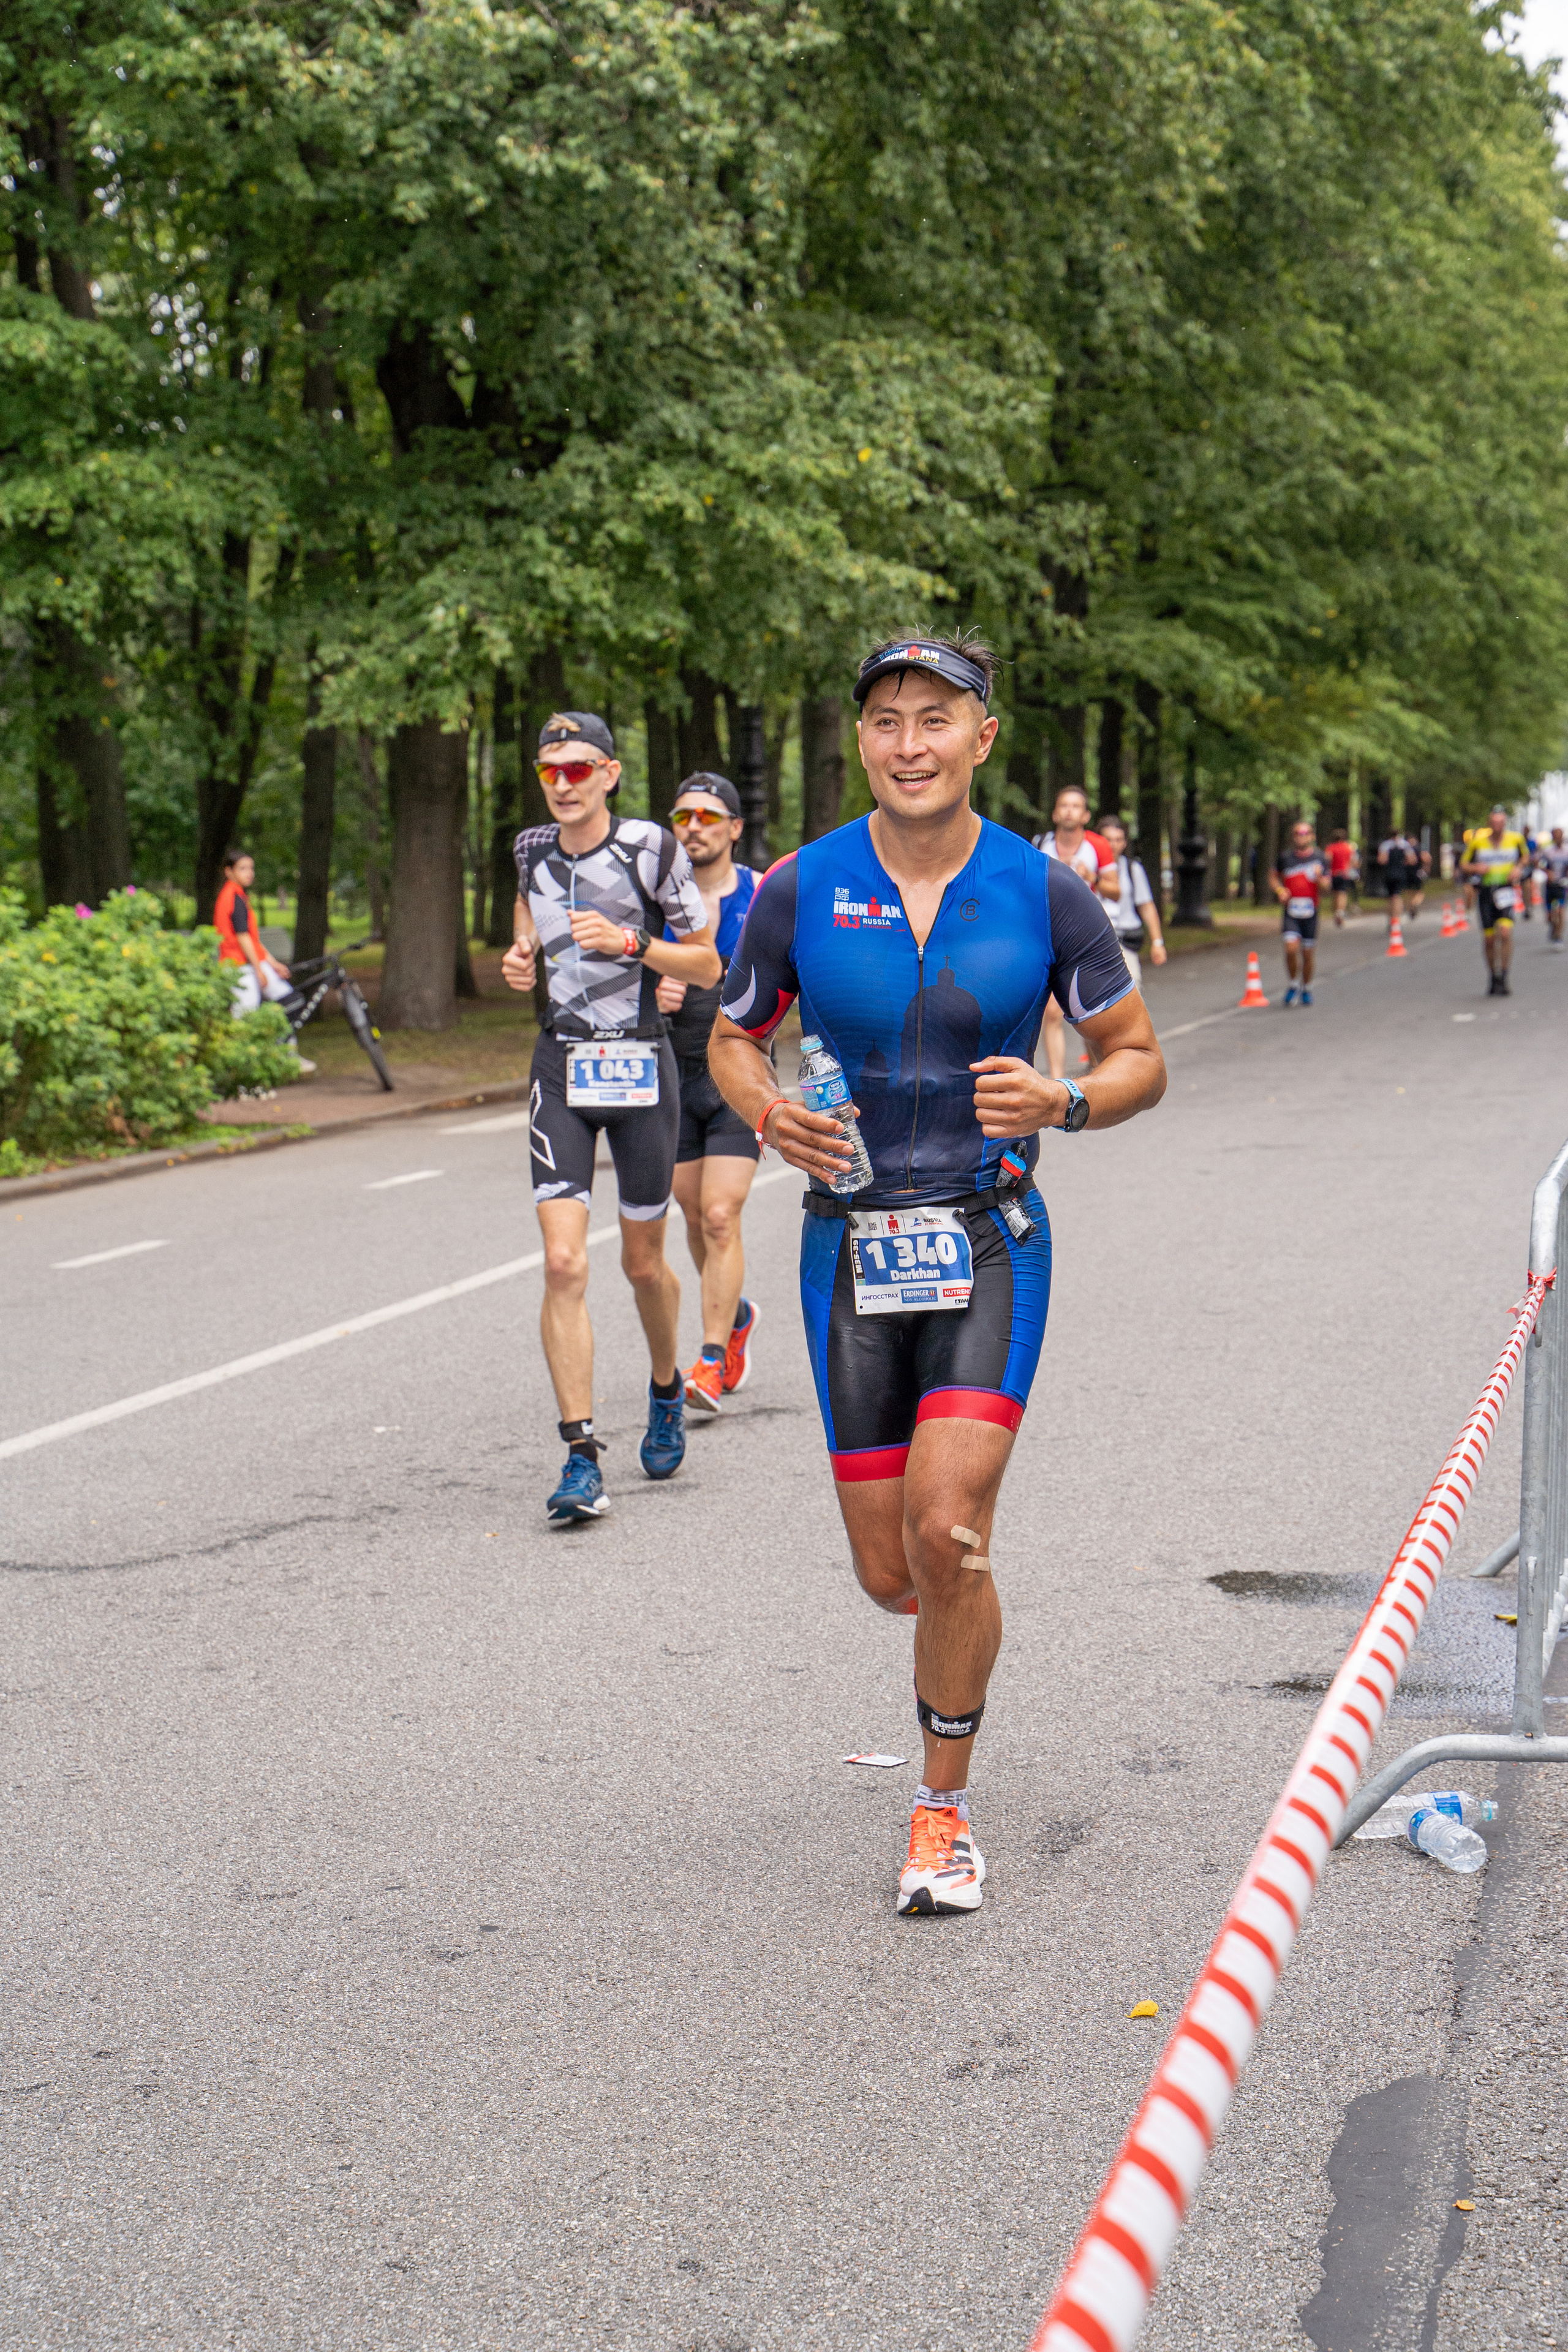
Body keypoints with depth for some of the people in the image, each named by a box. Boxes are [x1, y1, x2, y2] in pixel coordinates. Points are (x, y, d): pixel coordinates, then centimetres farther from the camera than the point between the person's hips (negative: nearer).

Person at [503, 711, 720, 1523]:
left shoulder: (651, 848, -9)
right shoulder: (533, 849, 4)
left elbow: (707, 966, -5)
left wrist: (629, 942, -20)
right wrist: (518, 960, 3)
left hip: (640, 1065, -2)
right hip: (561, 1066, 2)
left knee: (643, 1265, 10)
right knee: (563, 1263, -11)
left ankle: (667, 1393, 40)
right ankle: (581, 1458, -10)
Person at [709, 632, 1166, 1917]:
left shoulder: (1046, 891, -4)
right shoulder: (799, 889, -2)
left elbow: (1139, 1058, 4)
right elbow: (733, 1040, 11)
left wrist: (1061, 1104, -17)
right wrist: (773, 1116, -11)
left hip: (990, 1242, -2)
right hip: (853, 1245, 2)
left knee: (947, 1533, -17)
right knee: (892, 1573, 4)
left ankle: (945, 1808, 4)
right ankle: (961, 1595, 44)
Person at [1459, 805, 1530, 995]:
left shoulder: (1515, 840, 1)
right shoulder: (1478, 842, -1)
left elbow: (1525, 856, 20)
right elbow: (1465, 866, 7)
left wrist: (1519, 869, 0)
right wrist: (1477, 868, -14)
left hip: (1506, 892, -1)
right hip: (1485, 892, 1)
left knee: (1505, 932, -20)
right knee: (1489, 939, 4)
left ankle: (1503, 979, -12)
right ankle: (1493, 977, 26)